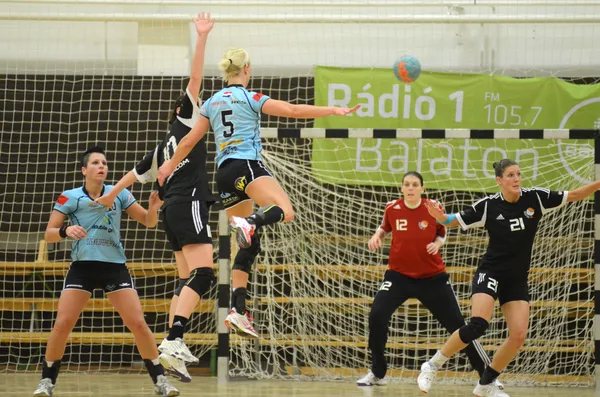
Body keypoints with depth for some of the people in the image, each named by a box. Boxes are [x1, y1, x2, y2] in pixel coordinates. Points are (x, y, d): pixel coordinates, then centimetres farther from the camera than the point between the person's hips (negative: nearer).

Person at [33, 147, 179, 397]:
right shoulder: (70, 197, -2)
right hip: (82, 267, -1)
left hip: (115, 267, 1)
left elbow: (148, 222, 7)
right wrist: (65, 231, -26)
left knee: (138, 324, -7)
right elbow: (49, 234, -4)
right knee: (62, 324, -12)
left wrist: (153, 208, -16)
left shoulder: (119, 194, 2)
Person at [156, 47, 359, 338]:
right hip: (246, 165, -7)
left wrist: (170, 165, 37)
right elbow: (294, 111, -7)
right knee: (285, 210, -25)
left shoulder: (212, 102, 18)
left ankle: (237, 311, -2)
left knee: (250, 243, 10)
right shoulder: (249, 98, 0)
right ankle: (249, 222, -56)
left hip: (224, 173, 7)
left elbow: (189, 141, 22)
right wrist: (333, 110, -3)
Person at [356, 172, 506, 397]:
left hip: (432, 277, -1)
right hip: (399, 275, 1)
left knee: (457, 323, 1)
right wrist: (377, 236, -6)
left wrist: (437, 243, -14)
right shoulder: (392, 209, -5)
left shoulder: (434, 208, -8)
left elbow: (442, 234, 7)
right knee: (377, 316, -19)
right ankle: (377, 374, -2)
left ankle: (487, 373, 14)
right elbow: (385, 228, 15)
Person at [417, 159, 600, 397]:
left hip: (517, 280, 4)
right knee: (478, 325, -25)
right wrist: (440, 217, -24)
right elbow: (455, 221, -2)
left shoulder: (536, 198, -4)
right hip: (490, 274, -4)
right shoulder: (488, 206, -10)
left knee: (519, 335, -8)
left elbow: (574, 196, 1)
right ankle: (432, 366, -10)